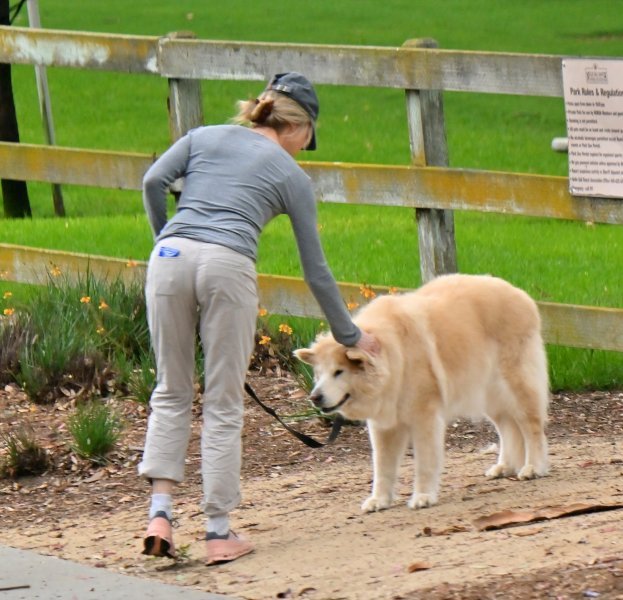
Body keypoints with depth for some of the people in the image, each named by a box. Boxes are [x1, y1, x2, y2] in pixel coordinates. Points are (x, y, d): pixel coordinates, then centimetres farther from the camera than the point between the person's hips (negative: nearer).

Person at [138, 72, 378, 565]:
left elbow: (155, 180, 6)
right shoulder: (292, 176, 17)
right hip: (228, 266, -3)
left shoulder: (206, 136, 23)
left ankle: (160, 511, 0)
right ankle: (219, 532, 7)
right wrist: (349, 335, 28)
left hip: (170, 258, 3)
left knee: (172, 392, 14)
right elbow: (315, 269, 19)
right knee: (224, 404, 7)